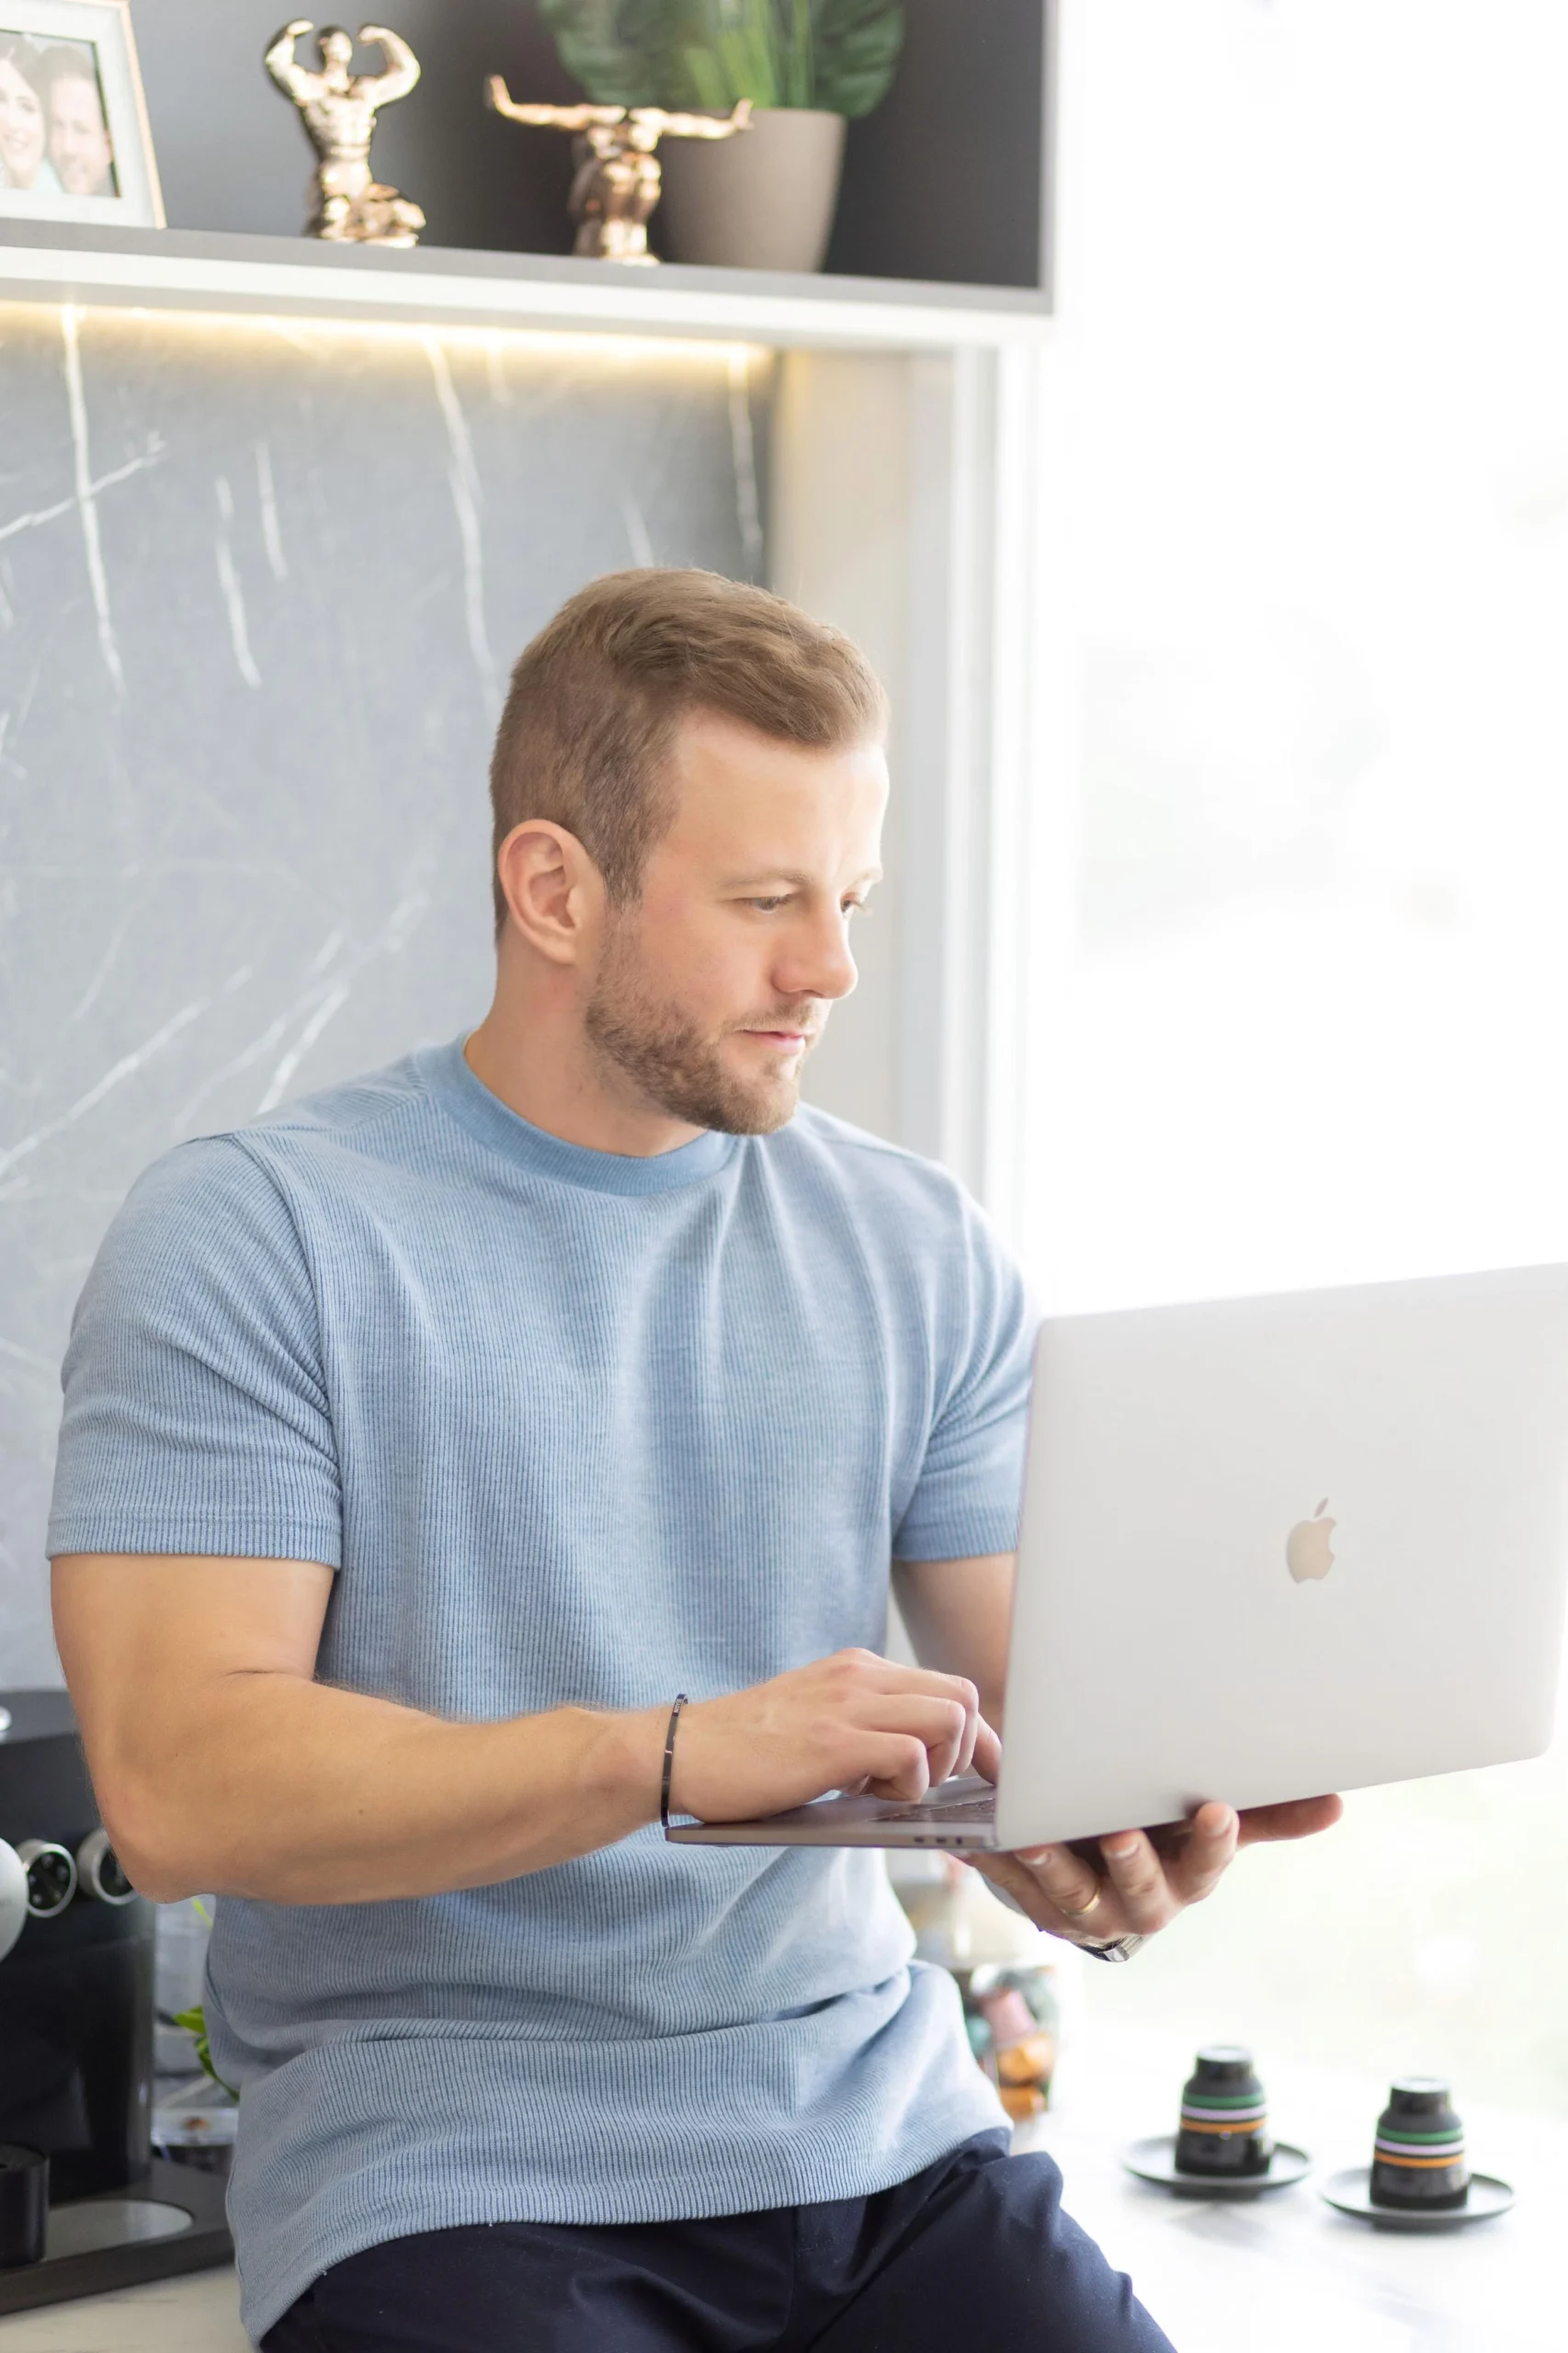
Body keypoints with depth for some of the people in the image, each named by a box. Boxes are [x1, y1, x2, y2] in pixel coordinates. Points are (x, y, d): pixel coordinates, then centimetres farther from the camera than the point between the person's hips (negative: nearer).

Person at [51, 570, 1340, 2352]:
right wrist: (679, 1753, -25)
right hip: (452, 2171, -4)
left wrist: (1117, 1817, -15)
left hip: (881, 2136, 4)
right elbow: (175, 1785, -14)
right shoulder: (251, 1237, -5)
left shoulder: (920, 1250, 11)